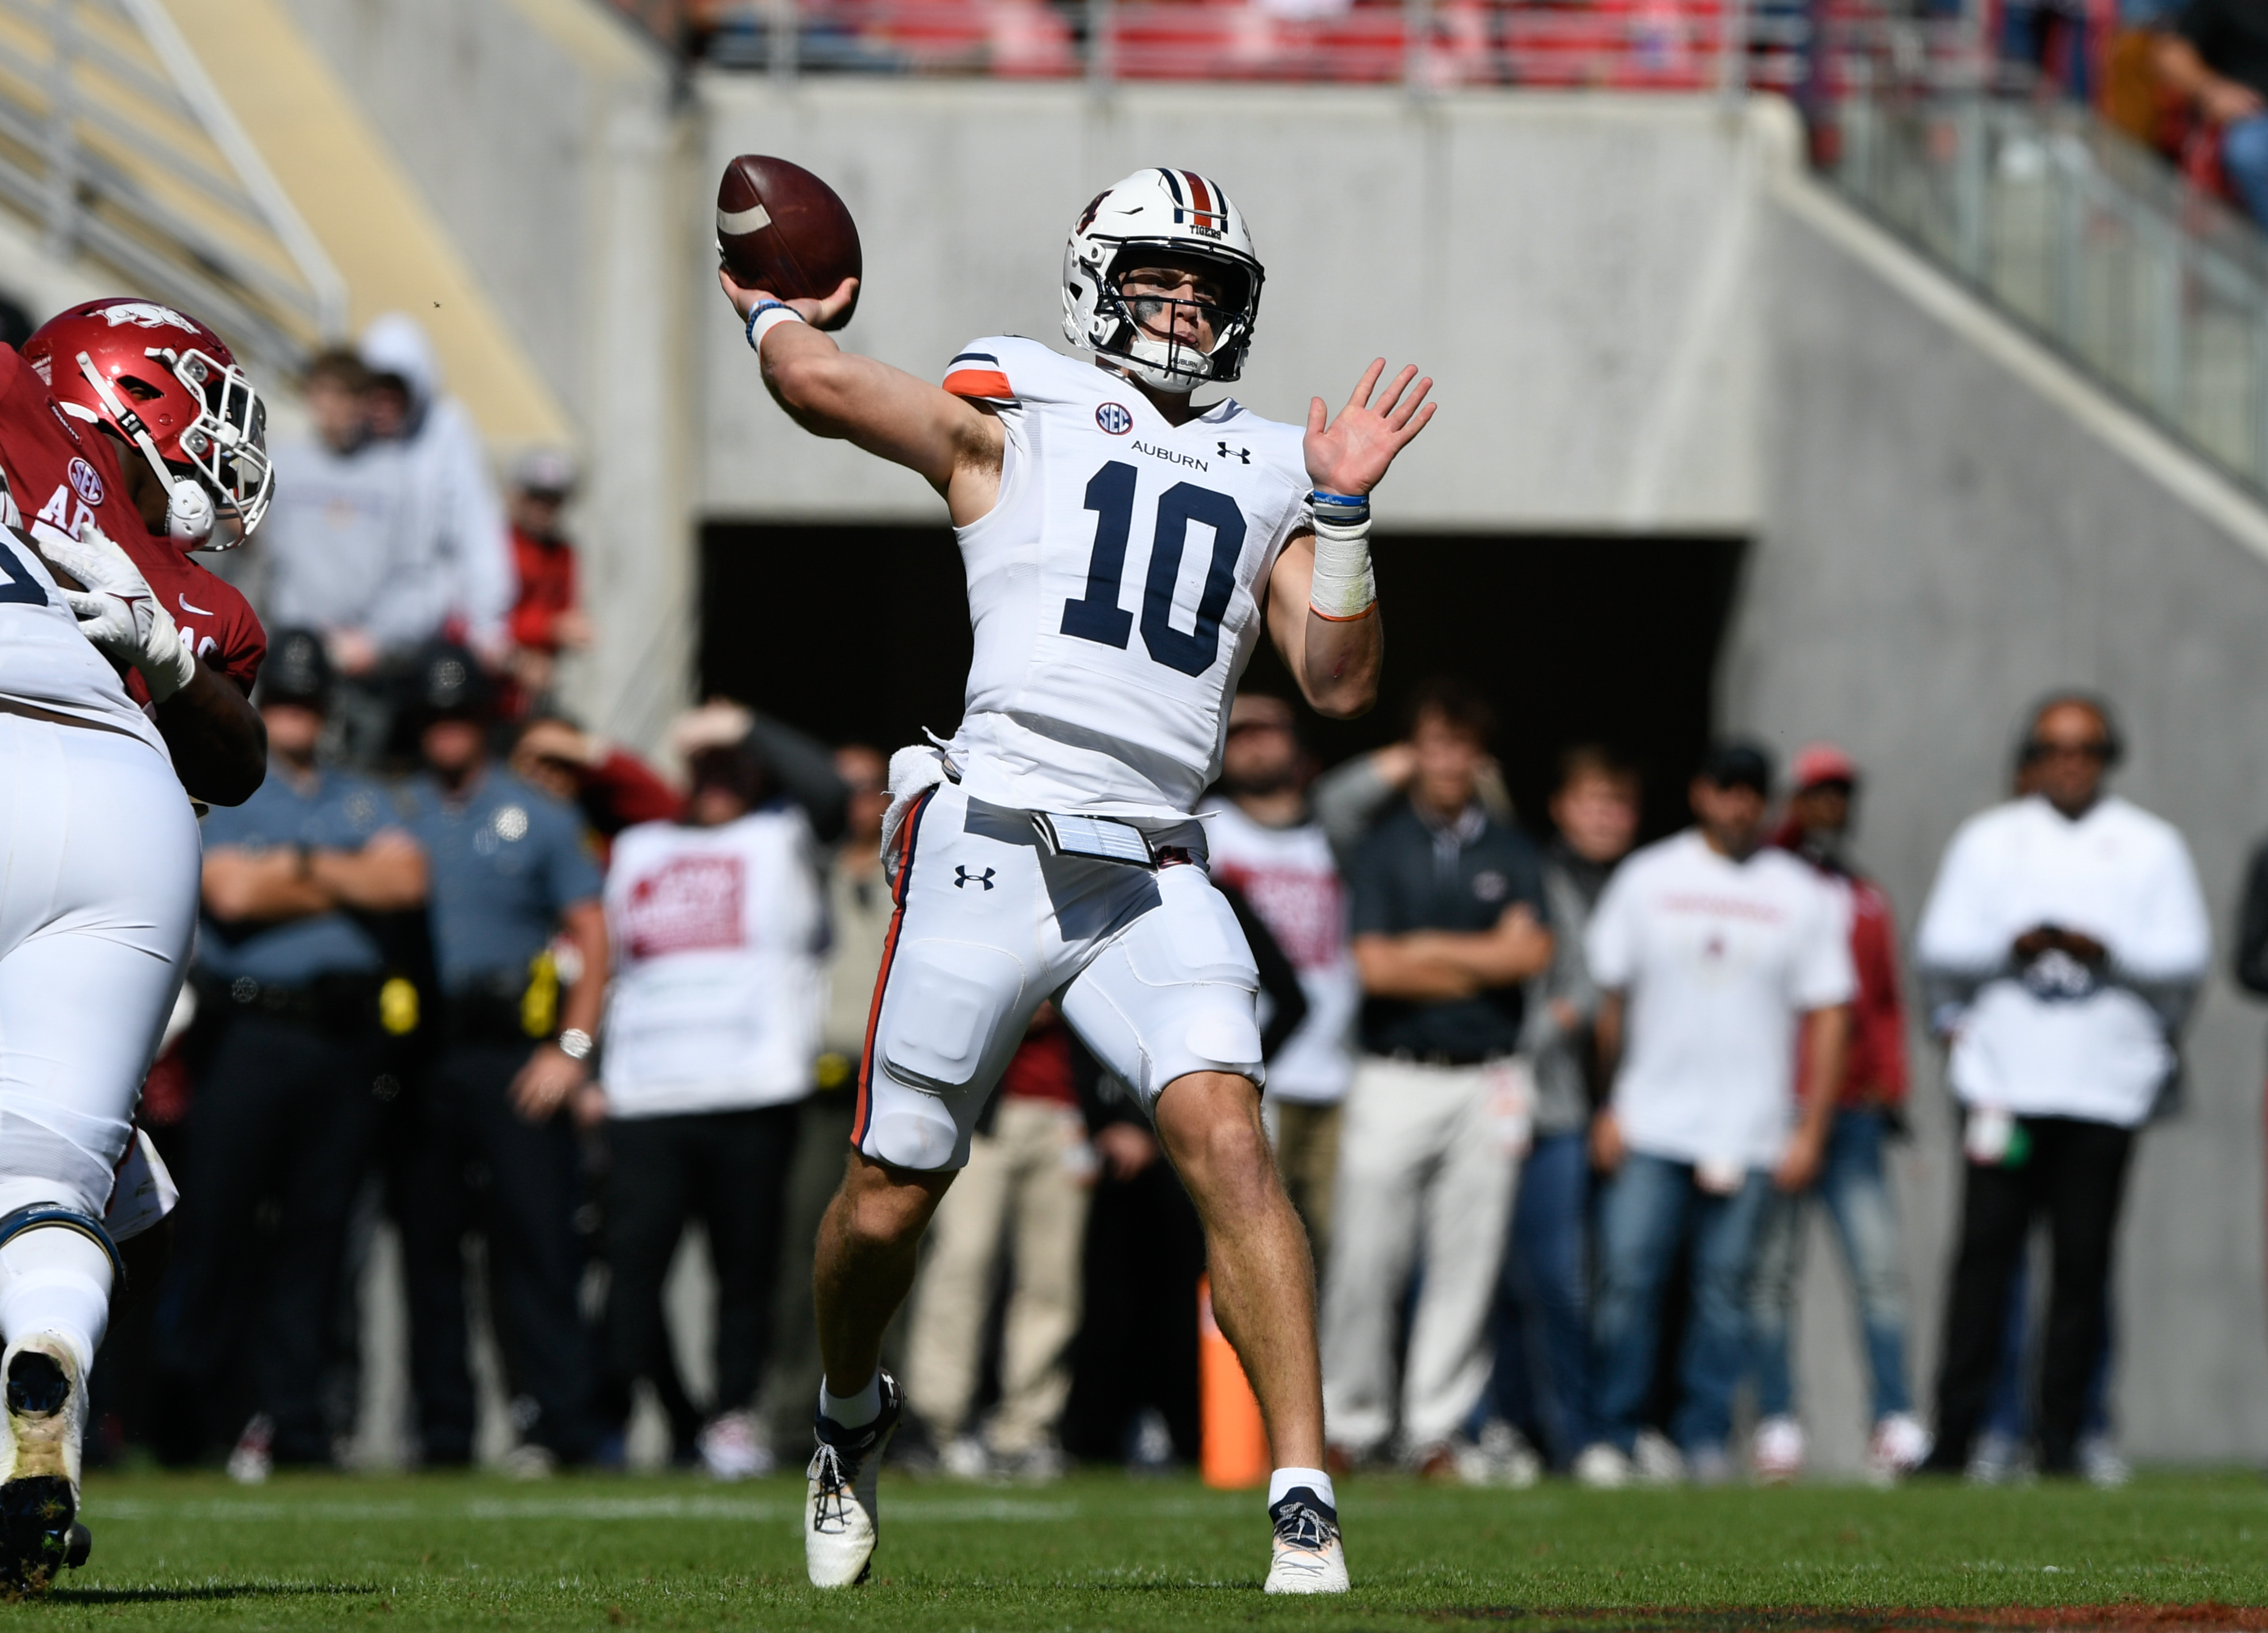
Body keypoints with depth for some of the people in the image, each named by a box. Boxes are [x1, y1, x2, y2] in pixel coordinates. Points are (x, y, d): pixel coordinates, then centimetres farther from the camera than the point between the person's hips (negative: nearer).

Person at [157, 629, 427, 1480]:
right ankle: (185, 1404, 2)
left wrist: (301, 866, -5)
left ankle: (291, 1417, 2)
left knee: (317, 1227, 1)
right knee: (217, 1222, -7)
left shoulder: (360, 801, 19)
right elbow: (232, 891, -10)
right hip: (250, 1033, -4)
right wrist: (346, 884, -2)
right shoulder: (220, 793, 7)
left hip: (344, 1035, 4)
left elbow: (406, 879, 1)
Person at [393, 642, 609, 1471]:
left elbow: (590, 933, 7)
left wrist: (572, 1048, -4)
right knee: (426, 1239, 3)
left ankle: (556, 1421, -12)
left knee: (533, 1237, -10)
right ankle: (441, 1428, 8)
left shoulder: (537, 819, 9)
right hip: (415, 1054, 2)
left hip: (514, 1056, -2)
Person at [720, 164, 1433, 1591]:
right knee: (893, 1197, 7)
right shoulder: (1017, 416, 5)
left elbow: (1340, 683, 11)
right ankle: (853, 1421, 38)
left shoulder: (1262, 473, 18)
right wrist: (772, 314, 14)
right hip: (992, 854, -2)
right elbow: (824, 380, -7)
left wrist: (1342, 513, 0)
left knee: (1228, 1138, -19)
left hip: (1153, 881, 2)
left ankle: (1306, 1504, -21)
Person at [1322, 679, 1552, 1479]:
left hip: (1486, 1080, 2)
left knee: (1466, 1263, -1)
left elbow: (1531, 951, -4)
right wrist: (1483, 964, -3)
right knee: (1366, 1261, -5)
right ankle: (1349, 1422, 5)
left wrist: (1428, 948, -5)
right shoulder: (1381, 848, 6)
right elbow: (1375, 965, -7)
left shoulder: (1510, 854, 12)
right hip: (1394, 1078, -2)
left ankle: (1436, 1431, 3)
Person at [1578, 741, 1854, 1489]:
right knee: (1628, 1278, -7)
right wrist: (1609, 1107, 6)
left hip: (1750, 1137, 0)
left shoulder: (1802, 896, 7)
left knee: (1725, 1283, -1)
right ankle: (1613, 1435, -1)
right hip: (1651, 1125, 0)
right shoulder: (1648, 879, 8)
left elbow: (1828, 1017, 6)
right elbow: (1613, 998, 11)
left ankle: (1705, 1439, 6)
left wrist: (1811, 1132, -1)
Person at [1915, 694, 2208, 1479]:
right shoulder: (1987, 840, 14)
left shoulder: (2150, 847, 12)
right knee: (1984, 1252, -6)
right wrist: (2012, 948, -11)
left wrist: (2104, 953, -13)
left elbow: (2184, 962, 4)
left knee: (2083, 1261, -3)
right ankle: (1953, 1437, -7)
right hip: (2002, 1081, 0)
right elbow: (1941, 951, 8)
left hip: (2105, 1088, 0)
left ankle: (2061, 1438, 1)